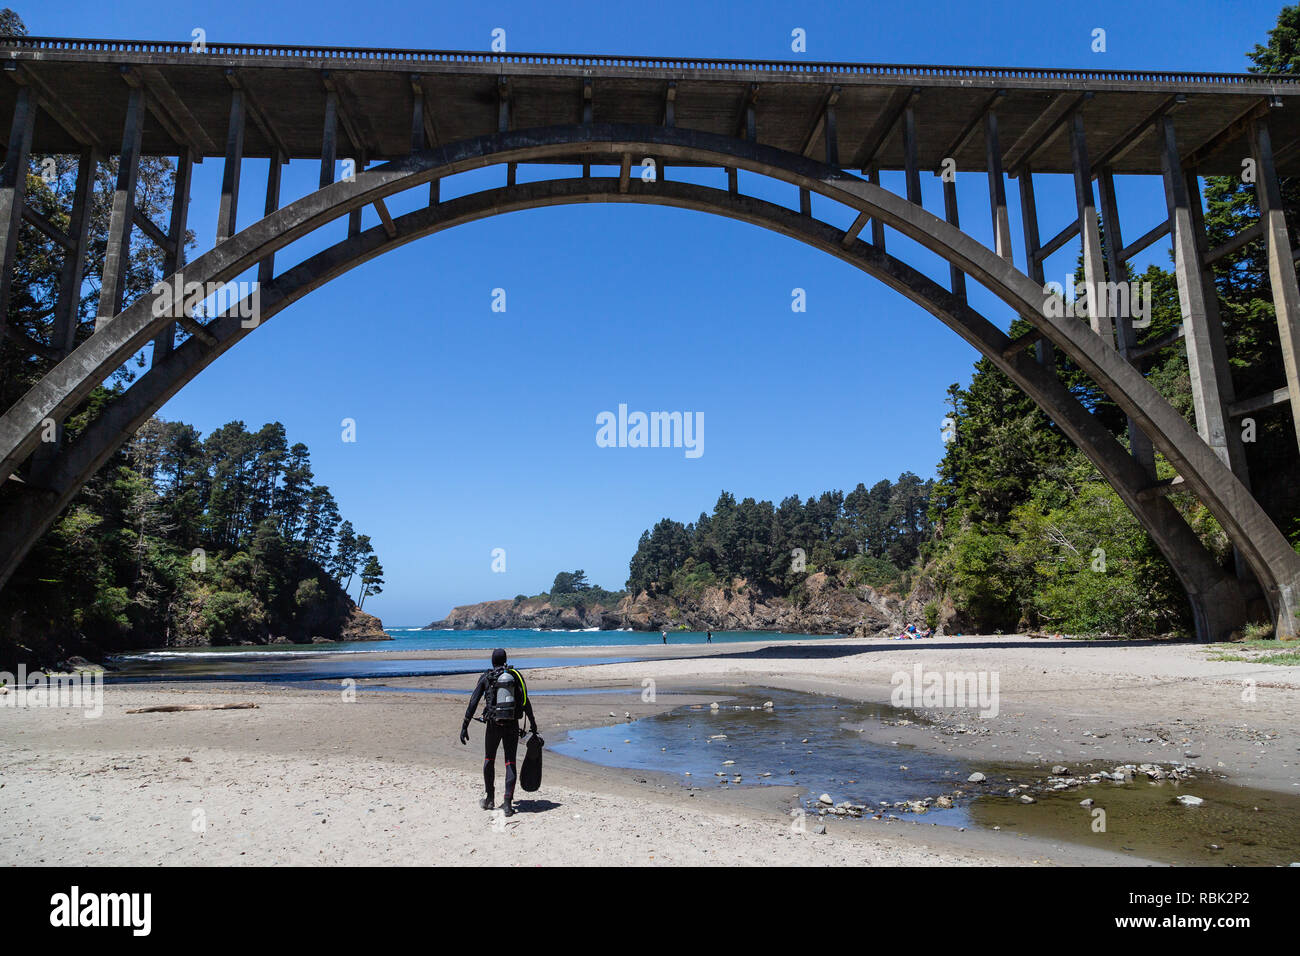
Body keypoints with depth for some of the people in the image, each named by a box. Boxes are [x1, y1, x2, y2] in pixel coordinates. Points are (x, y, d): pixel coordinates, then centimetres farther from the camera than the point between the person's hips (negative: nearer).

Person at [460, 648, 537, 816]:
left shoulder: (486, 677, 2)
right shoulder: (516, 675, 5)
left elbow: (473, 702, -4)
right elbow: (526, 702, 4)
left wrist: (465, 726, -2)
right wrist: (533, 723, 12)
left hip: (493, 725, 0)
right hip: (512, 725, 1)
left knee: (489, 760, 19)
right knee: (510, 763, 4)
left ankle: (490, 799, 27)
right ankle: (508, 803, -4)